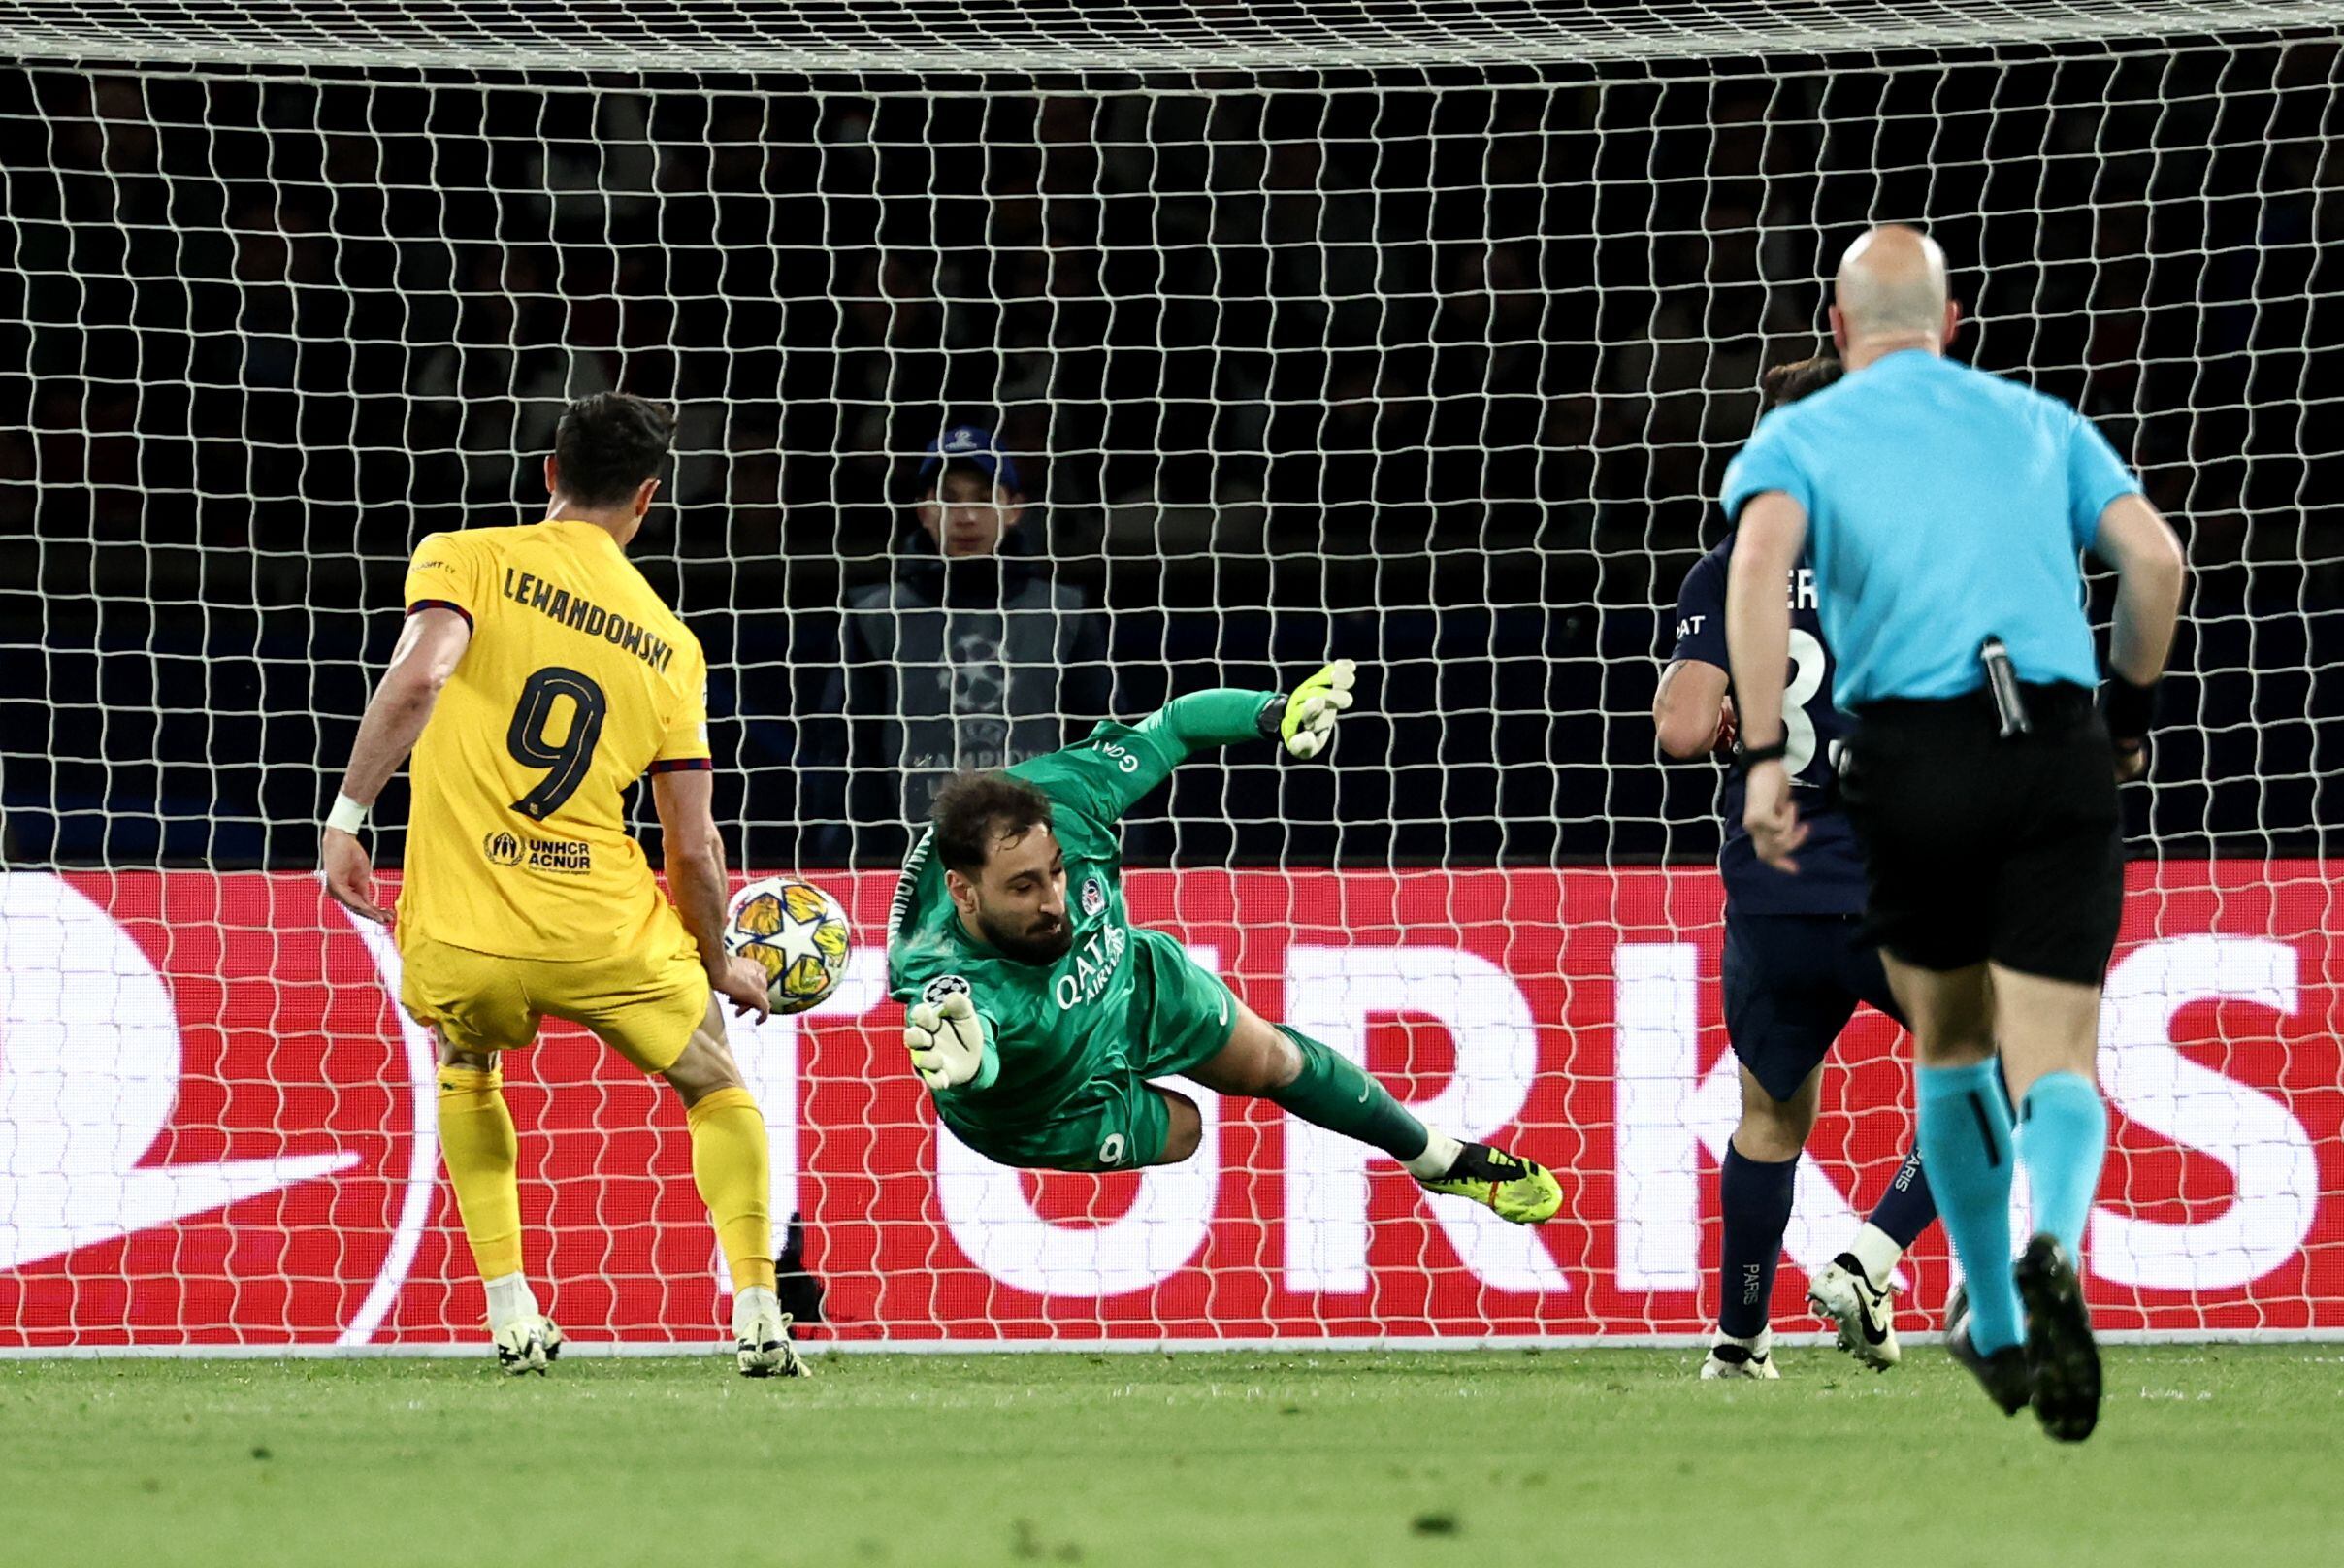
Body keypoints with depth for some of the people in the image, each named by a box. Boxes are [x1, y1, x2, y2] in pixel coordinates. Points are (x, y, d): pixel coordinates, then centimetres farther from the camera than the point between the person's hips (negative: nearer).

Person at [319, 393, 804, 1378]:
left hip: (462, 935, 0)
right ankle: (758, 1314, 8)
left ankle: (512, 1318, 20)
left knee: (465, 1072, 32)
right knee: (717, 1086, 25)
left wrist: (346, 816, -14)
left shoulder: (465, 560, 3)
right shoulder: (670, 644, 9)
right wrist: (720, 967, 25)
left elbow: (417, 678, -18)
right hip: (604, 929, 0)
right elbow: (692, 846, 10)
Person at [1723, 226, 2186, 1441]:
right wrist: (2129, 714, 20)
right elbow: (2152, 555, 6)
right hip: (2061, 751, 0)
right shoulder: (2038, 420, 19)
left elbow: (1759, 562, -8)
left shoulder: (1799, 436, 12)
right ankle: (2052, 1253, -34)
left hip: (1912, 756, 0)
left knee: (1949, 1043, 22)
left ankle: (1996, 1329, 30)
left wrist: (1763, 758, -12)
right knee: (2055, 1064, -2)